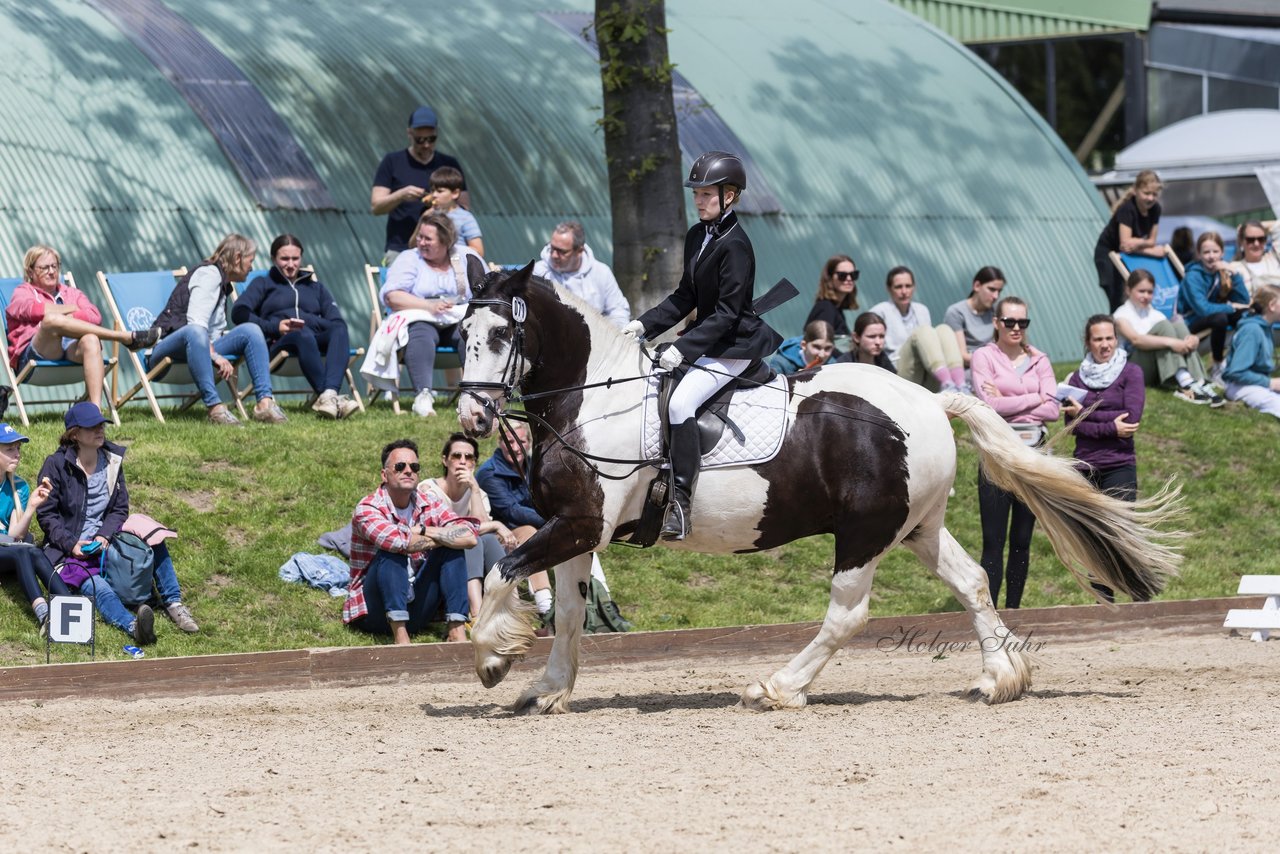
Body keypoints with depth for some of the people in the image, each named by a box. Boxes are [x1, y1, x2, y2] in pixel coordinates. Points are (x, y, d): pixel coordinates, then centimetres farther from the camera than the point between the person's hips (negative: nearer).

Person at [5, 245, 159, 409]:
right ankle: (127, 337, -33)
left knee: (91, 340, -35)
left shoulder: (72, 293, 30)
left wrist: (66, 317, -5)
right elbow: (34, 309, -6)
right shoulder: (22, 292, 21)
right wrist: (72, 309, 5)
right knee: (51, 319, -36)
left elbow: (95, 316, 9)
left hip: (71, 350, 3)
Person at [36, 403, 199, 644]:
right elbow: (46, 514, -5)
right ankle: (132, 625, -62)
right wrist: (71, 544, -19)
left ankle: (173, 604, -18)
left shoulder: (112, 460, 6)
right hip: (68, 549, -5)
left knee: (155, 542, -17)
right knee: (96, 587, -35)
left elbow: (120, 508, 7)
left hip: (105, 540, 5)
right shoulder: (56, 465, -7)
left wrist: (104, 536, -13)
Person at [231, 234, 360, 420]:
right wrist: (275, 327, -8)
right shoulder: (263, 284, 26)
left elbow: (336, 321, 15)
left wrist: (307, 323, -6)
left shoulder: (314, 286, 33)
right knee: (304, 335, -39)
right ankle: (327, 396, -54)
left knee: (340, 331, -33)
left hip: (316, 340, 3)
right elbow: (239, 313, 5)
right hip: (277, 343, -3)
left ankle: (329, 395, -54)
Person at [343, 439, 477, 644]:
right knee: (392, 551, -28)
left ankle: (457, 631, -22)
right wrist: (441, 537, -15)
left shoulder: (429, 506, 2)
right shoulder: (367, 509, -13)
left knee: (451, 550, -10)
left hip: (415, 608, 5)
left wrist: (422, 531, -20)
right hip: (374, 610, -5)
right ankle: (400, 635, -37)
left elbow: (469, 536, -14)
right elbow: (399, 541, -33)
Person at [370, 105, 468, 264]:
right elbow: (375, 207, 4)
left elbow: (466, 208, 13)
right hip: (399, 250, -1)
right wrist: (401, 195, -15)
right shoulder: (393, 163, 9)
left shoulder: (449, 165, 14)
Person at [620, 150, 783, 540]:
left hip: (734, 346, -10)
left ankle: (680, 503, -28)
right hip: (706, 339, 10)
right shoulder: (697, 237, 10)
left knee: (681, 402, -27)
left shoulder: (735, 245, -18)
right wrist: (644, 324, 4)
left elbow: (727, 313, -20)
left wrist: (683, 348, -26)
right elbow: (685, 297, 16)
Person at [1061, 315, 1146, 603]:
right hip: (1085, 468, 4)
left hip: (1119, 467, -4)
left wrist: (1086, 413, -8)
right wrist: (1110, 427, -13)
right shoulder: (1077, 378, 10)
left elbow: (1131, 418, -10)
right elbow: (1072, 424, 0)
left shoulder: (1131, 373, 1)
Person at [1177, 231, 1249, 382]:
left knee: (1245, 313, -18)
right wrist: (1231, 307, -22)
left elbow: (1244, 301, -8)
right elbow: (1202, 309, -31)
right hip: (1190, 323, -6)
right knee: (1219, 318, -35)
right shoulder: (1193, 277, -20)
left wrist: (1232, 275, -20)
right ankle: (1217, 368, -20)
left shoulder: (1223, 269, -2)